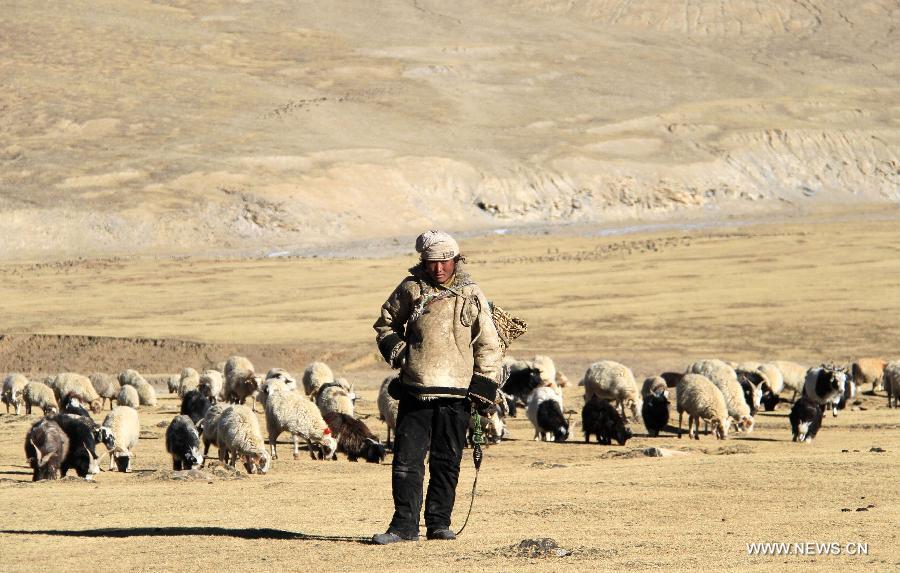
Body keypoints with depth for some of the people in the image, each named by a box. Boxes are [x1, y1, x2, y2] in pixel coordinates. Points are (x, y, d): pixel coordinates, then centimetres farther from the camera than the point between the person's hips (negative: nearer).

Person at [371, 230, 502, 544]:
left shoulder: (471, 295, 5)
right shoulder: (411, 289, 5)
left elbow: (488, 345, 8)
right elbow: (385, 323, 18)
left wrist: (483, 387, 0)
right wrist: (395, 350, 0)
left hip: (456, 394, 0)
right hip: (415, 391, 0)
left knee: (447, 462, 4)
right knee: (406, 459, -4)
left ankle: (438, 523, 13)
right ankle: (405, 524, 1)